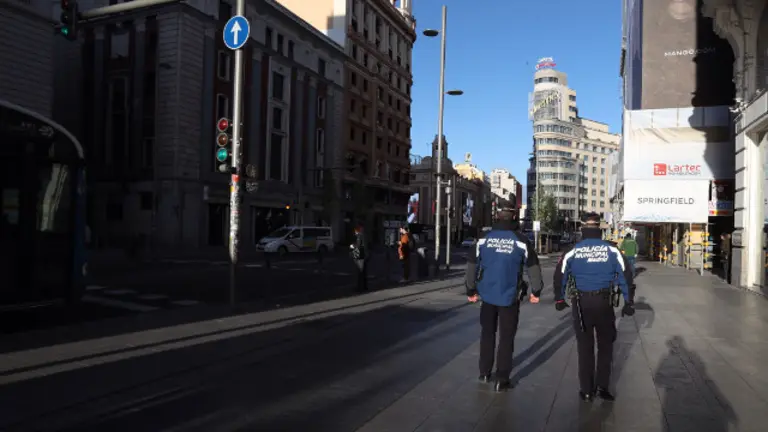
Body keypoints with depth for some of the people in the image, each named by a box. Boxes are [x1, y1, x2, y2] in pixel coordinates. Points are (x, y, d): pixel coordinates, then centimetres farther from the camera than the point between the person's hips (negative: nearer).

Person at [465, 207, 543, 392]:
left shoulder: (483, 238, -4)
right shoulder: (521, 241, -9)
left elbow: (472, 265, 0)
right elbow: (533, 267, -4)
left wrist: (471, 290, 10)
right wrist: (536, 291, 8)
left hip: (487, 295, 2)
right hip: (509, 297, -2)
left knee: (487, 333, 19)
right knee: (506, 338, 8)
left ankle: (484, 373, 28)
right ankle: (501, 380, 10)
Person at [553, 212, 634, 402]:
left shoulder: (573, 251, -4)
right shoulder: (612, 250, -3)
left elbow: (560, 275, -1)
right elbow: (626, 276, -2)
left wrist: (559, 299, 12)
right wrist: (628, 302, 6)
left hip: (581, 303, 0)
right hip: (604, 303, 0)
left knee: (585, 347, 11)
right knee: (605, 345, 17)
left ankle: (587, 390, 16)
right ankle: (602, 387, 15)